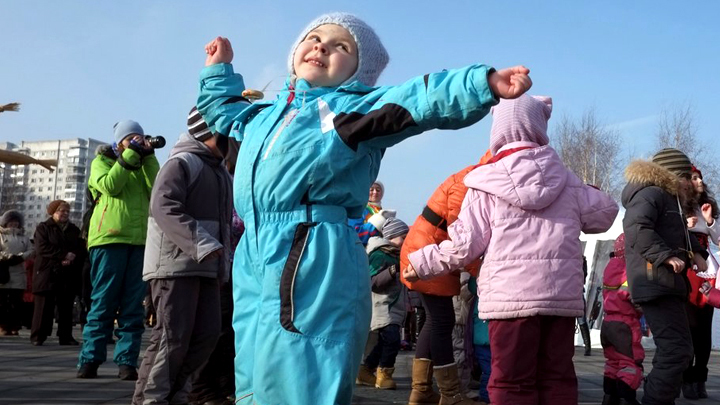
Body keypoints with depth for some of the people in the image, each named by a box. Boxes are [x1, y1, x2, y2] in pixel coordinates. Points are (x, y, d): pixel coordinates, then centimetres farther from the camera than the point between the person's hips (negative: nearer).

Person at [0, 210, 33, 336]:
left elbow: (30, 250, 6)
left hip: (18, 273, 2)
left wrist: (20, 257, -10)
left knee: (16, 301, 0)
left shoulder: (24, 237, 17)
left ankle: (15, 326, 2)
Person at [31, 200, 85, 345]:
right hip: (47, 274, -4)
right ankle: (38, 336, 2)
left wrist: (72, 258, -13)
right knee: (44, 306, -4)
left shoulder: (74, 230, 18)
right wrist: (64, 255, -15)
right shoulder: (43, 228, 5)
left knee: (66, 307, 4)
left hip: (69, 275, 4)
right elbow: (42, 248, -9)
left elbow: (82, 249, 8)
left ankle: (66, 336, 8)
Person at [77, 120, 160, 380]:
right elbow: (109, 185, -7)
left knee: (133, 307, 0)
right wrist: (130, 154, -6)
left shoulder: (143, 167, 23)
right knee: (103, 303, -4)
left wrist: (148, 156, 0)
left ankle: (127, 361, 1)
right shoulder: (102, 161, 15)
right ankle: (90, 359, 2)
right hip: (109, 239, -3)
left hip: (140, 241, 3)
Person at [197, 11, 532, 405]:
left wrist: (483, 83, -23)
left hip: (316, 259, -7)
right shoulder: (263, 115, 25)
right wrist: (219, 68, 45)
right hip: (252, 258, 8)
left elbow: (423, 99, -11)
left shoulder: (356, 105, 5)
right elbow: (220, 111, 47)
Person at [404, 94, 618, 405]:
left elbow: (465, 246, -2)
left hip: (511, 294, -3)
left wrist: (421, 263, 11)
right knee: (557, 378, 12)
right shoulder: (565, 179, 10)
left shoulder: (486, 185, -1)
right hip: (563, 293, 4)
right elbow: (604, 213, 18)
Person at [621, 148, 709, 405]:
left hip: (666, 284, 12)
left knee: (673, 351, 16)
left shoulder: (668, 199, 25)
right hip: (655, 283, -12)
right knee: (677, 350, -17)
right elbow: (636, 229, -26)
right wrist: (667, 255, -28)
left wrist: (696, 252, 17)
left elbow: (680, 232, 35)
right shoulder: (650, 194, -10)